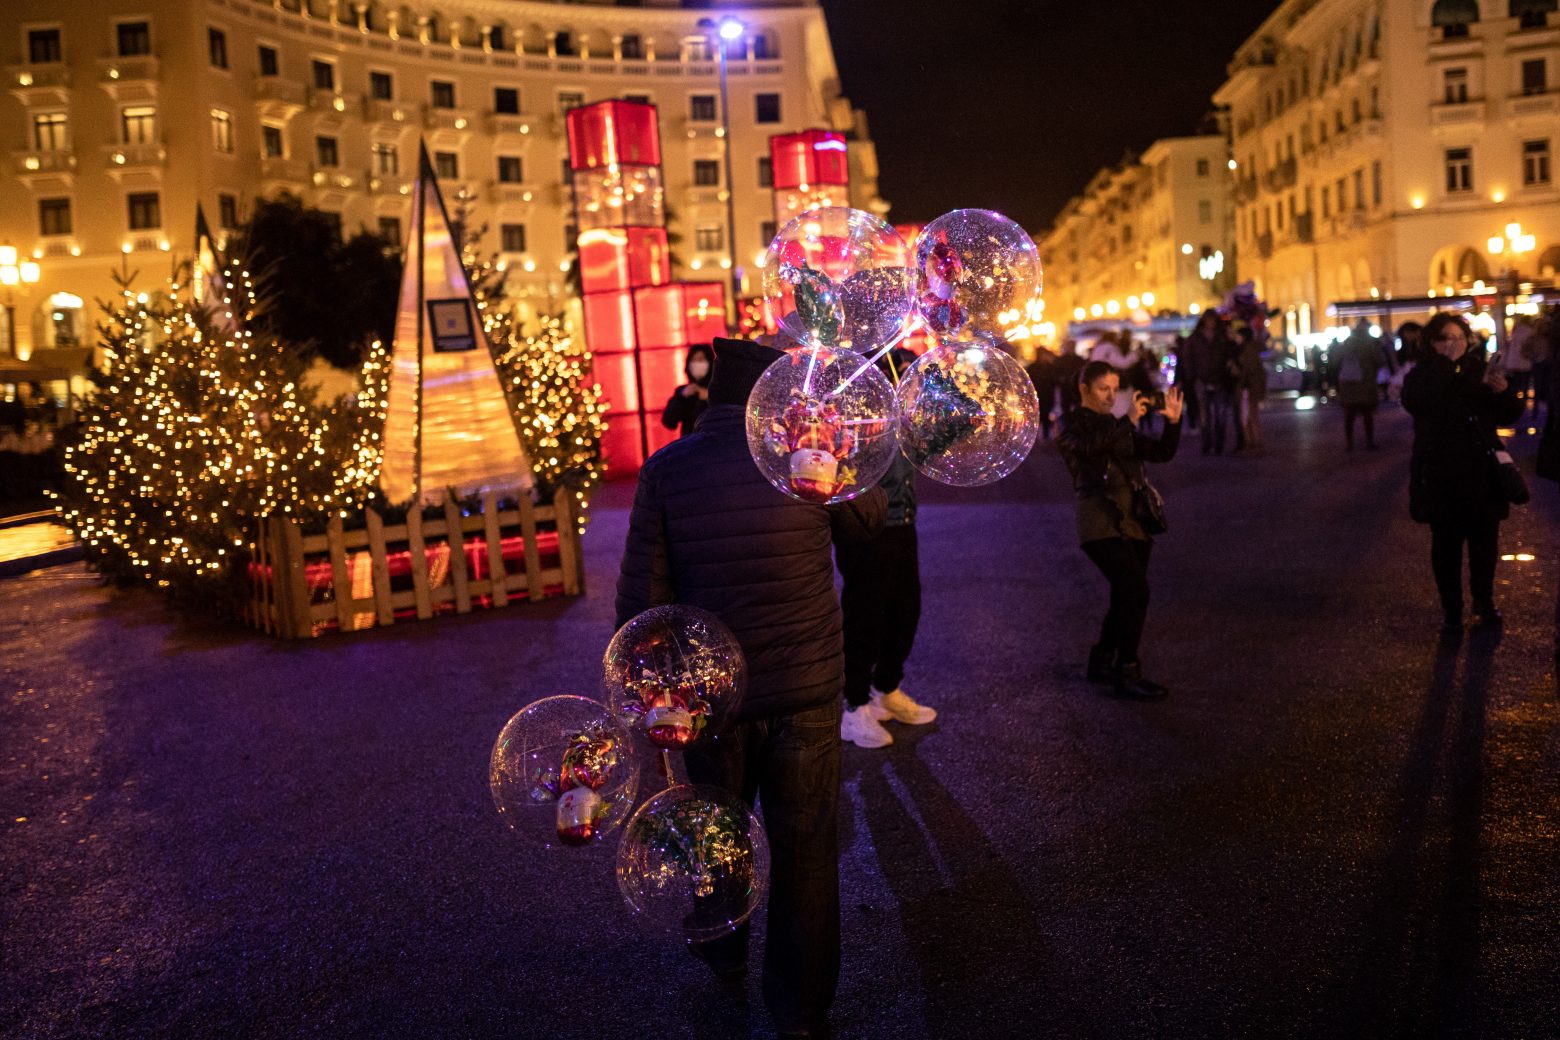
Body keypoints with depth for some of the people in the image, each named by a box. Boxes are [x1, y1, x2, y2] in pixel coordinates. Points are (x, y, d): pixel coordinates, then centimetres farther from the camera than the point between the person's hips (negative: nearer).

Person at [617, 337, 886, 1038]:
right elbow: (870, 518, 10)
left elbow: (642, 598, -8)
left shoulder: (665, 472, -9)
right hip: (807, 693, -1)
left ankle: (722, 947, 48)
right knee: (804, 848, 12)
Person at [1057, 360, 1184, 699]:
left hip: (1133, 520, 7)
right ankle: (1127, 674, -11)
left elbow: (1162, 453, 11)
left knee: (1126, 596, 12)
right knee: (1136, 590, -18)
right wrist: (1129, 421, -25)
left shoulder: (1117, 425, 20)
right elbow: (1090, 446, -21)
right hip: (1102, 522, -7)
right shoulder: (1072, 423, 2)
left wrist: (1173, 422, -5)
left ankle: (1101, 663, 28)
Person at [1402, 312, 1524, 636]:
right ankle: (1450, 609, 13)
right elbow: (1415, 402, -26)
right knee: (1446, 545, 3)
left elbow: (1510, 415, 6)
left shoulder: (1479, 369, 4)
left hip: (1483, 475, 3)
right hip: (1441, 477, -2)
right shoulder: (1423, 375, -3)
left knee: (1485, 542, 11)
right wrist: (1446, 364, -26)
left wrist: (1503, 392, -16)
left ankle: (1484, 600, 29)